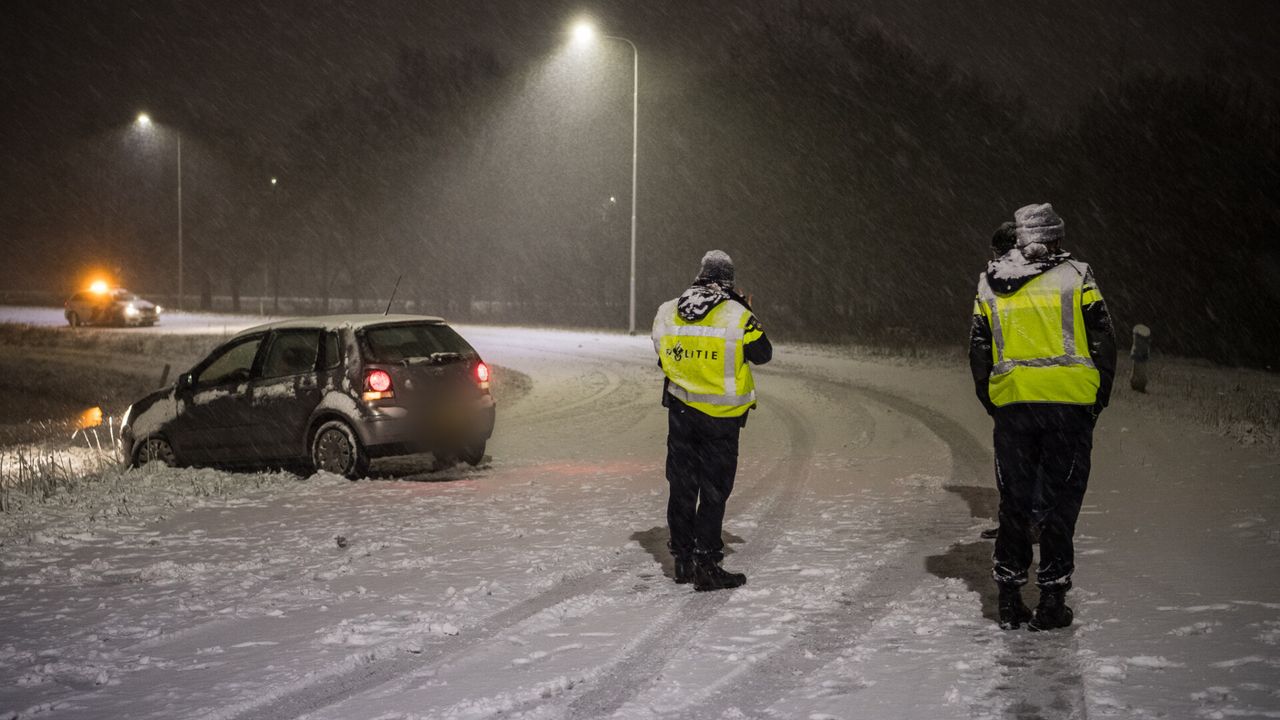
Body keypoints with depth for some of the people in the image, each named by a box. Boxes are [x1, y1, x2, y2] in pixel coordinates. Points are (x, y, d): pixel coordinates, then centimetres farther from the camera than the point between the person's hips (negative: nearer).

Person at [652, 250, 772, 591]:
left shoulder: (666, 313, 0)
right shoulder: (738, 317, -14)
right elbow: (763, 354, 0)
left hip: (680, 410, 4)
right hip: (721, 416, -4)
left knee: (682, 484, 14)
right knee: (714, 489, 3)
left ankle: (683, 560, 21)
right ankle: (706, 565, 1)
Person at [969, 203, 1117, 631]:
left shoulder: (990, 287, 9)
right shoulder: (1076, 278, 0)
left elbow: (978, 354, 11)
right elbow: (1102, 343, -2)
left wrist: (992, 404, 19)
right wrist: (1097, 400, 7)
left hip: (1011, 407, 2)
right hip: (1069, 404, -2)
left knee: (1013, 503, 10)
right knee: (1060, 501, 4)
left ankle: (1009, 602, 12)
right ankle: (1052, 601, 4)